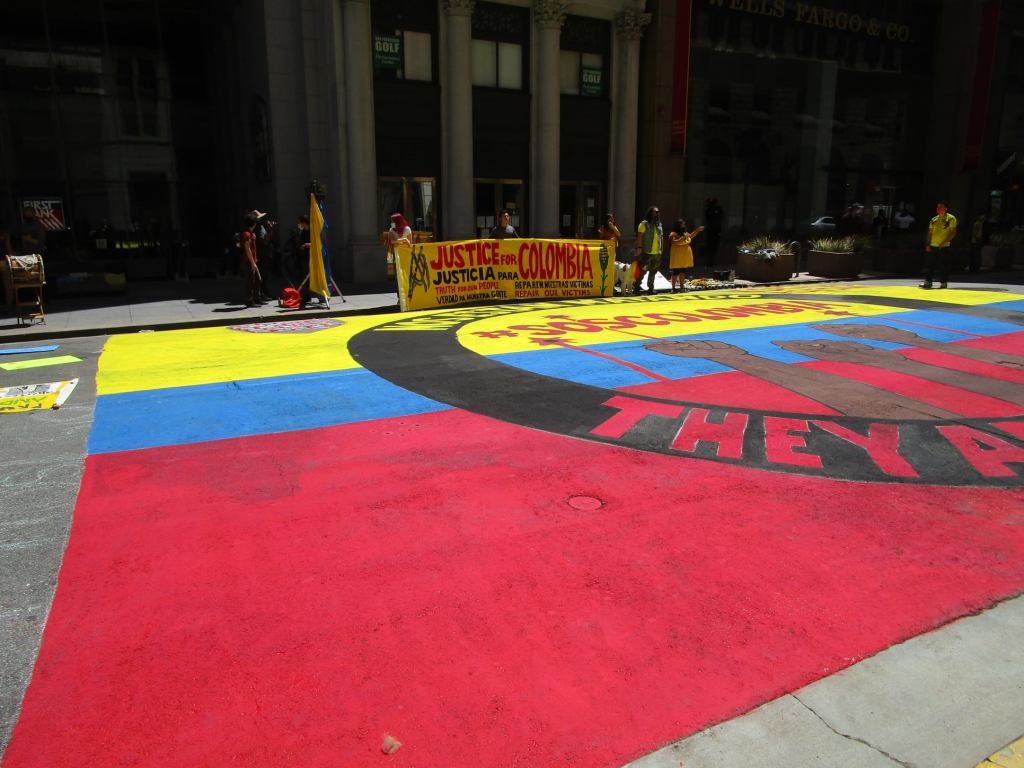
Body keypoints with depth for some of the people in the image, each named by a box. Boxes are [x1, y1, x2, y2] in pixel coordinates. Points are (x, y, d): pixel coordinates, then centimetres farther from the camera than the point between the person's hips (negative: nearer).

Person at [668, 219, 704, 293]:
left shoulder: (685, 233, 11)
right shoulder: (673, 234, -13)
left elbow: (691, 236, 29)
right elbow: (674, 242, -27)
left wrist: (697, 230, 22)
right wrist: (683, 237, -28)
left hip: (685, 257, 7)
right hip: (677, 257, -7)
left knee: (682, 272, 11)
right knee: (676, 272, -5)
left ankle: (682, 287, 17)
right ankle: (673, 288, 0)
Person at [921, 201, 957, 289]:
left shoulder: (951, 218, -2)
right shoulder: (934, 219, 13)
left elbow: (953, 232, -7)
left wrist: (945, 242, -17)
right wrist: (928, 244, 7)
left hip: (944, 247, -5)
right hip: (933, 246, 5)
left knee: (943, 265, -2)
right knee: (930, 264, 4)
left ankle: (943, 283, 5)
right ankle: (928, 282, 10)